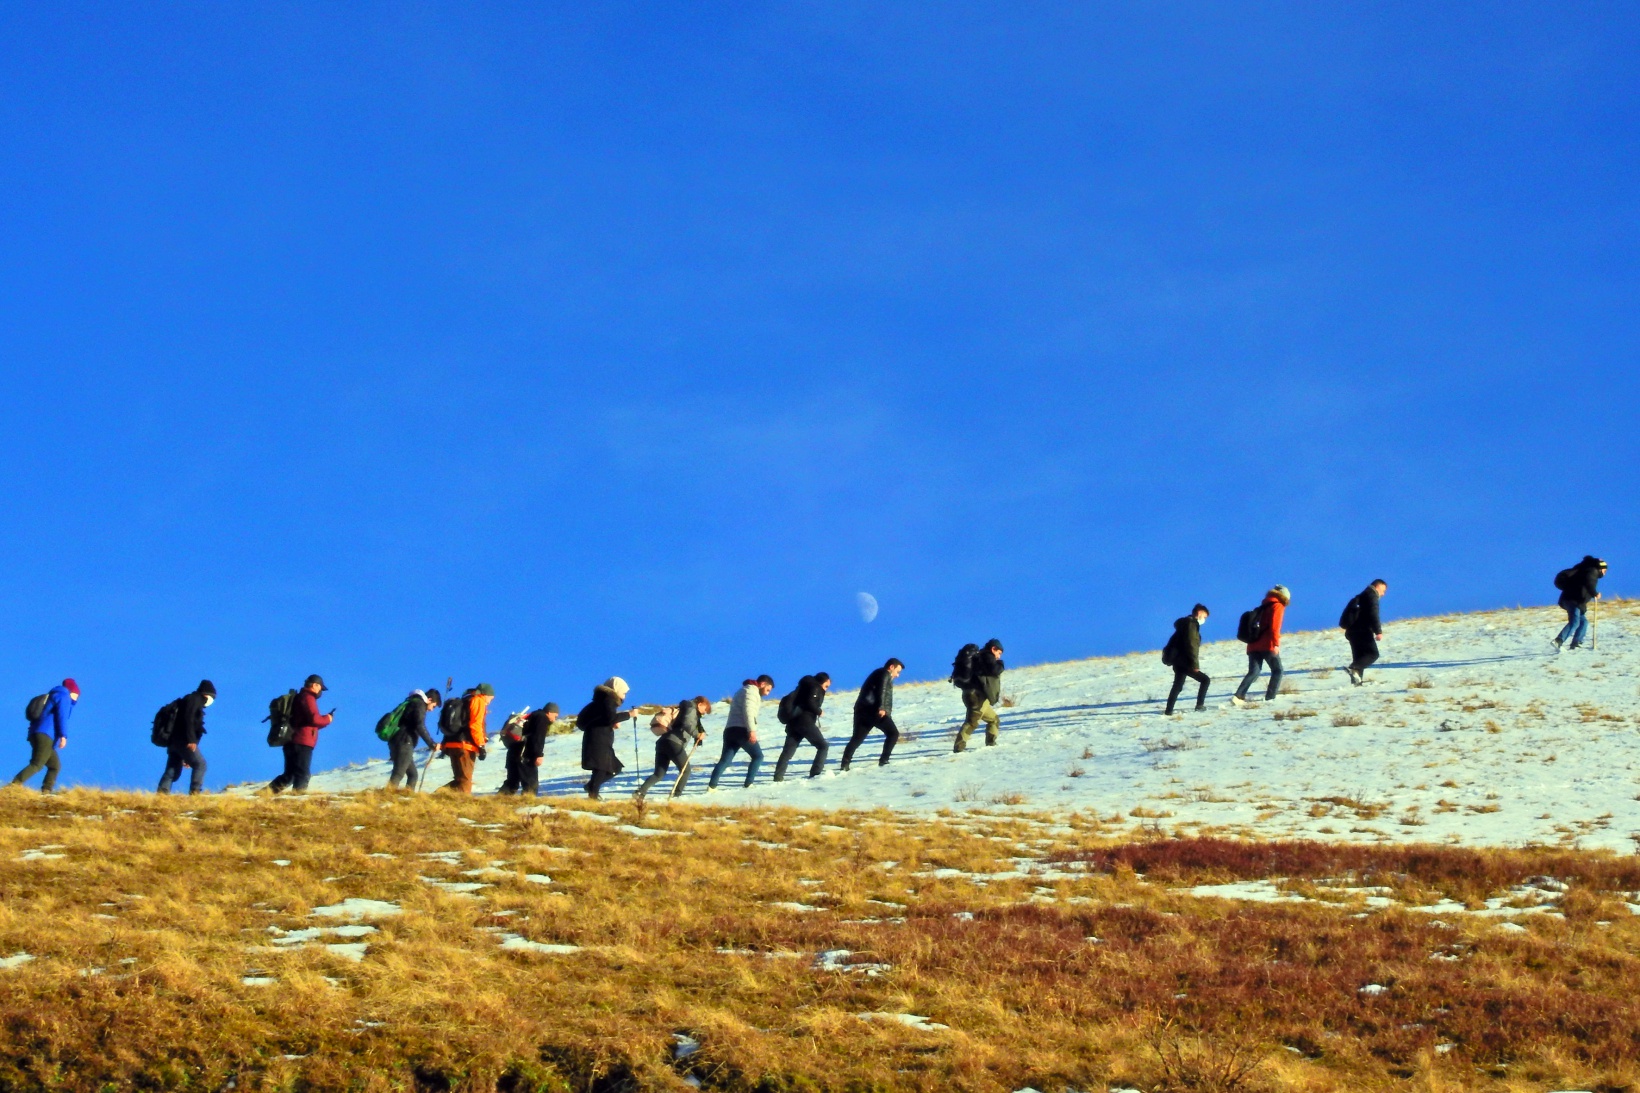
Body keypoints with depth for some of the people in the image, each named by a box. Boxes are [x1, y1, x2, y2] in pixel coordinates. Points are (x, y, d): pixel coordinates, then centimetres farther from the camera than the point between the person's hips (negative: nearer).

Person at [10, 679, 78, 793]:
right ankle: (15, 784, -33)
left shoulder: (51, 697, 31)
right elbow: (61, 716, -10)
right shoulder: (63, 697, 4)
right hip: (46, 736, -9)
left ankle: (46, 791, -1)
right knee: (37, 765, -19)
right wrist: (63, 736, -17)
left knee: (55, 765, 12)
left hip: (37, 735, 9)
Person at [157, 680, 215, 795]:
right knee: (200, 764, -8)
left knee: (172, 771, 5)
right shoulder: (194, 699, 1)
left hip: (174, 742, 9)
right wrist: (191, 740, -24)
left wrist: (185, 757, 26)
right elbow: (188, 718, -16)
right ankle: (195, 793, -16)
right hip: (183, 740, -9)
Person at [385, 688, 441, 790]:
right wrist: (432, 744, -19)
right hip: (404, 743, -10)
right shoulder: (419, 704, -5)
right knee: (398, 774, -16)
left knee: (412, 774, 12)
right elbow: (420, 726, -18)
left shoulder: (413, 703, 24)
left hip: (397, 742, 10)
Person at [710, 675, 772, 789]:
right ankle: (748, 783, -5)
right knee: (758, 756, 3)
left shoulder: (743, 691, 29)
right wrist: (752, 730, -22)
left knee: (725, 760, 2)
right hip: (742, 730, -9)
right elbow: (748, 711, -16)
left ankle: (712, 785, -11)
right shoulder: (751, 691, -3)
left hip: (730, 730, 9)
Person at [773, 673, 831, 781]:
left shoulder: (806, 686, 26)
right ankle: (815, 773, -9)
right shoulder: (815, 687, -1)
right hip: (805, 722, -8)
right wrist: (819, 711, -2)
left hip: (794, 721, 8)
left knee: (788, 750, 6)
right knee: (822, 746, 0)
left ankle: (778, 777, -2)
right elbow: (810, 703, -16)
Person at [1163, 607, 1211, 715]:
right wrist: (1195, 665, -20)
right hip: (1184, 661, -10)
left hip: (1178, 660, 10)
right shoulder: (1191, 624, -13)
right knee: (1205, 680, -4)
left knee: (1177, 686, 16)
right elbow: (1191, 646, -20)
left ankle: (1168, 711, 17)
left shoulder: (1185, 623, 17)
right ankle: (1200, 705, -5)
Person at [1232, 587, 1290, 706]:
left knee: (1253, 672, 3)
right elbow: (1275, 626, -14)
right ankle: (1270, 698, -2)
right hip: (1268, 645, -6)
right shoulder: (1278, 606, -1)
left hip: (1254, 645, 6)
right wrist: (1276, 644, -18)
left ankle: (1238, 696, -16)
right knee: (1277, 670, 8)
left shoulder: (1264, 606, 22)